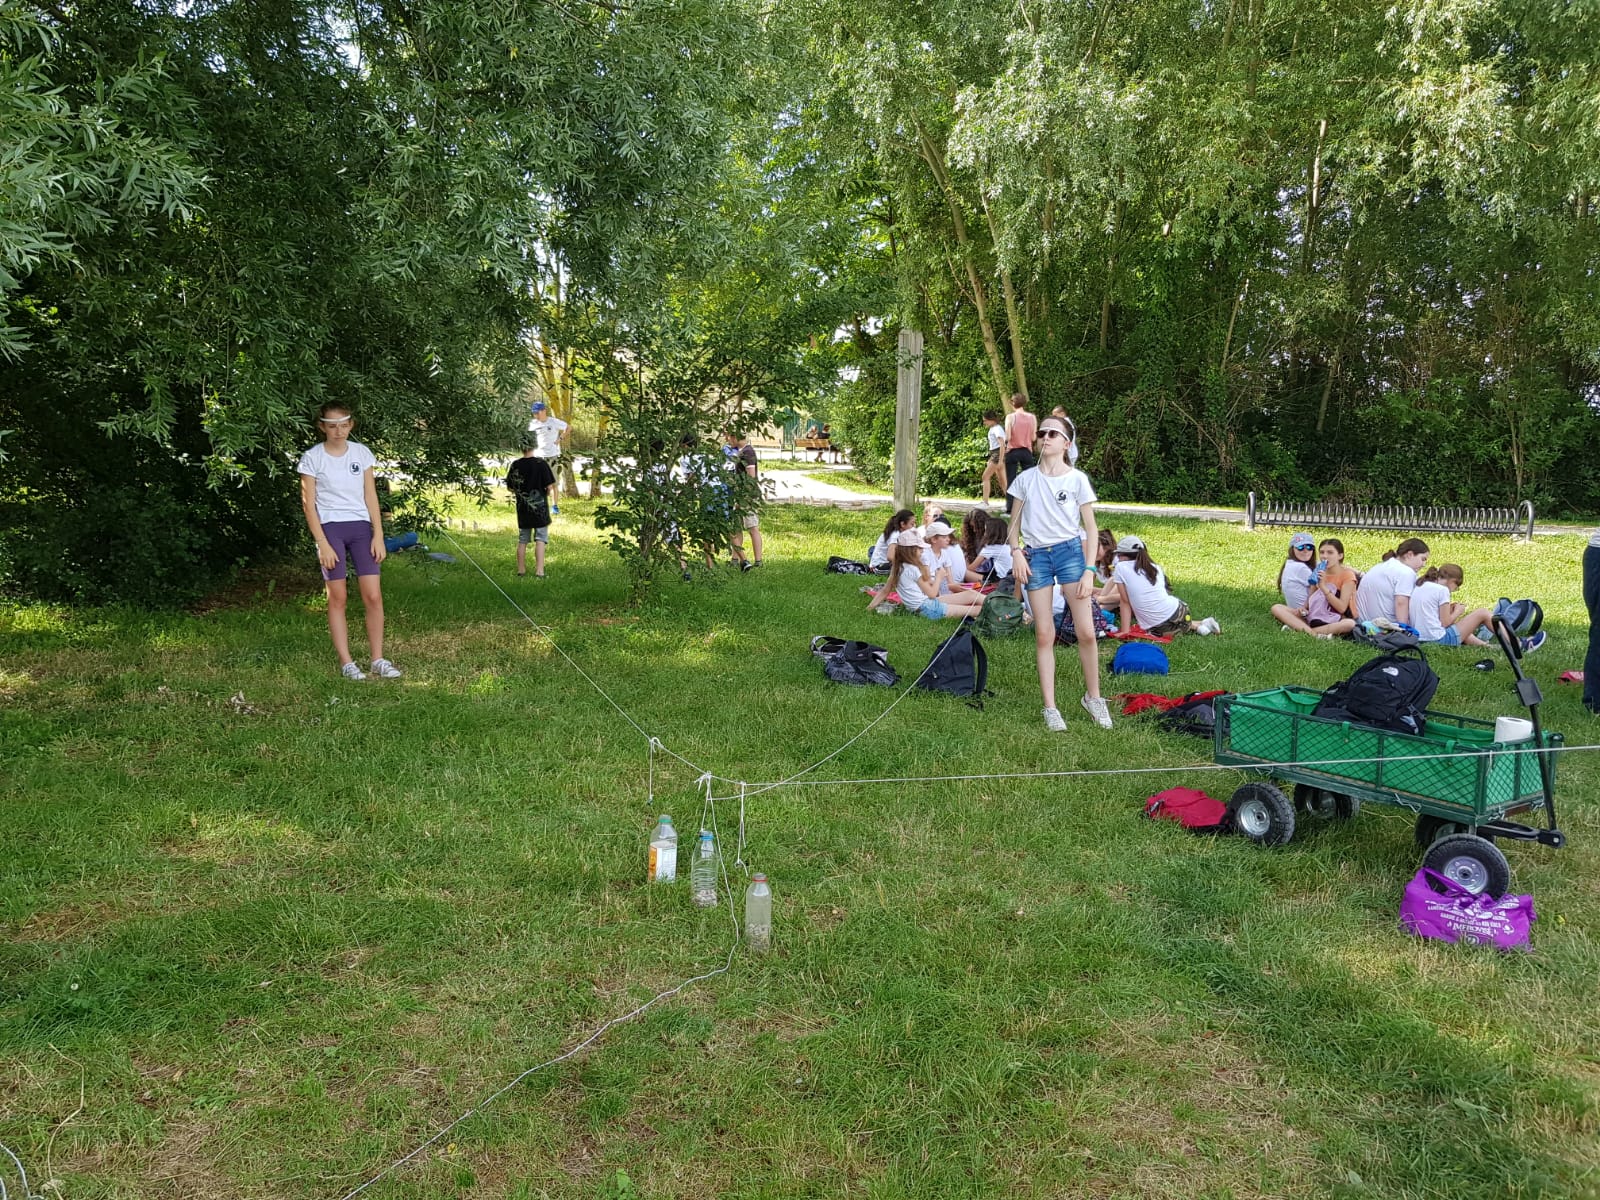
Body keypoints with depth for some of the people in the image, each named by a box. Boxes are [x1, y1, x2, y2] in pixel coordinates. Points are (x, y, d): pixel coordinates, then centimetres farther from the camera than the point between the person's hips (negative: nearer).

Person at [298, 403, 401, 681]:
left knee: (373, 596, -3)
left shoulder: (361, 453, 6)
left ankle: (378, 660, 7)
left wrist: (378, 535, 1)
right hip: (330, 528, -3)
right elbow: (309, 504, -3)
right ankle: (346, 663, 6)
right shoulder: (312, 458, -3)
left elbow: (370, 496, 8)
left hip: (361, 527, 3)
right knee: (338, 597, -1)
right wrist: (322, 543, -10)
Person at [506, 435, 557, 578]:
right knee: (540, 539, 0)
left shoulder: (515, 465, -1)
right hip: (540, 507, -4)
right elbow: (550, 487, -13)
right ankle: (539, 571, -6)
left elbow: (509, 487, 7)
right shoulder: (541, 463, -12)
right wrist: (551, 500, 6)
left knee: (522, 540, 13)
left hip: (522, 508, 4)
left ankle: (521, 570, 20)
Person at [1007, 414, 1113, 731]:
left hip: (1070, 552, -1)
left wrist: (1089, 571, -7)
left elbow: (1091, 529, 1)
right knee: (1044, 635, 0)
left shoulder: (1077, 479, -1)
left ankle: (1093, 697, 16)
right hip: (1036, 556, 2)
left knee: (1087, 632, -5)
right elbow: (1014, 525, 12)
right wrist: (1016, 552, -6)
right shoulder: (1025, 479, 5)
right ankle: (1050, 707, 6)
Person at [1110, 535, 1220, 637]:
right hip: (1177, 612, 6)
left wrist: (1125, 632, 0)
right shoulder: (1156, 568, 14)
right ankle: (1204, 623, 19)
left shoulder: (1120, 567, 0)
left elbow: (1125, 602, -1)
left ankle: (1195, 627, 7)